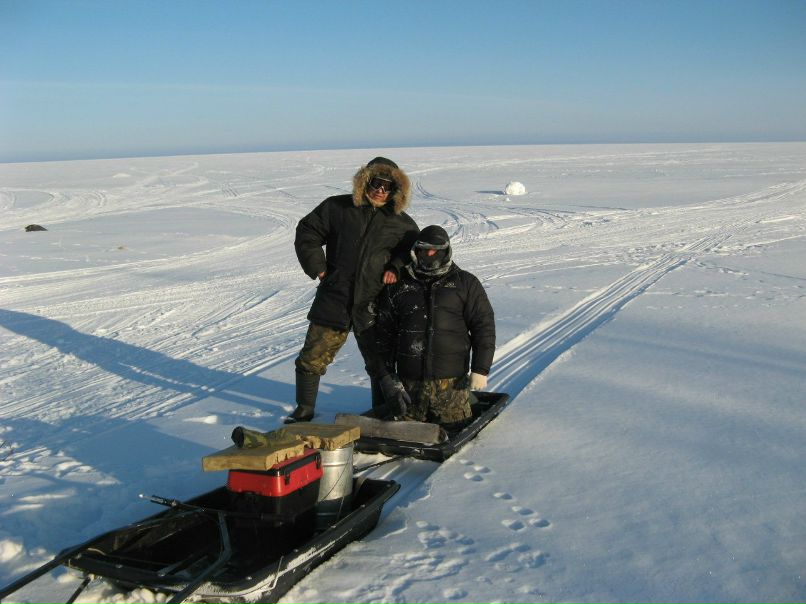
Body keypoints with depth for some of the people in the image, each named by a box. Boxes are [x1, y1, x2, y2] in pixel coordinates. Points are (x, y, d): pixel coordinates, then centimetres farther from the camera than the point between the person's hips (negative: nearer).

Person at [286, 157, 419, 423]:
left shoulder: (401, 223, 4)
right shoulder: (337, 208, 0)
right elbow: (306, 233, 7)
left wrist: (397, 267, -1)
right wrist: (318, 268, -1)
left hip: (372, 309, 1)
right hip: (333, 301, 0)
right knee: (311, 359, 4)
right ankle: (304, 411, 23)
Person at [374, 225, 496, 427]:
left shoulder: (466, 283, 5)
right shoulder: (398, 287, 8)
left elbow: (484, 326, 3)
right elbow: (384, 333, 10)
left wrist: (480, 371, -5)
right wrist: (387, 377, 4)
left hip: (451, 380, -1)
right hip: (410, 382, 2)